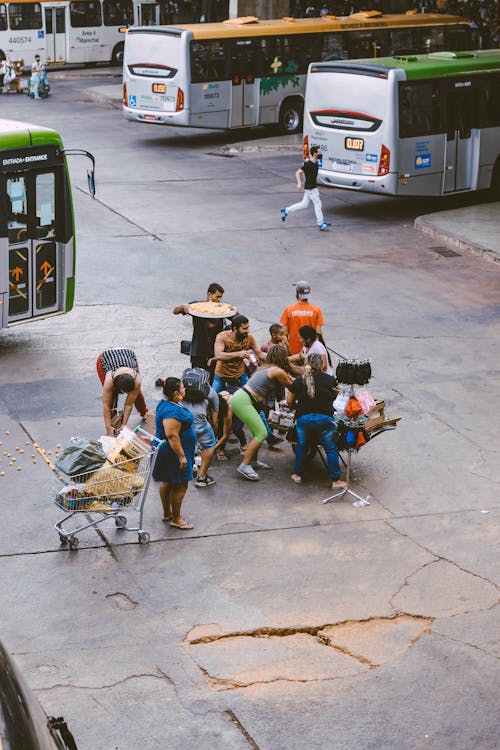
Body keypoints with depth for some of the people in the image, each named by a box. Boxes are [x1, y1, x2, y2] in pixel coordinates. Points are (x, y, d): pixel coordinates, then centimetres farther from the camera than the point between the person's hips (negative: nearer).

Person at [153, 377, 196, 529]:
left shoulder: (166, 403, 5)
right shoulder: (172, 411, -29)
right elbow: (172, 435, -31)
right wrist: (181, 456, -26)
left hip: (166, 452, 11)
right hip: (173, 453, -11)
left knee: (167, 483, 21)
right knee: (180, 486, 1)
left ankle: (167, 514, 34)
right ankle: (176, 519, 11)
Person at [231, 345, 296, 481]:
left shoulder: (266, 368, 18)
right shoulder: (278, 372, -9)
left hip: (240, 398, 10)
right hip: (242, 401, -10)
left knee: (258, 432, 17)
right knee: (261, 433, -10)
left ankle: (253, 461, 27)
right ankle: (244, 466, -12)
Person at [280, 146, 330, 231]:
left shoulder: (316, 163, 7)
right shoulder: (308, 164, -19)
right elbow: (298, 172, -19)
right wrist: (299, 183, -29)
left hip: (313, 187, 9)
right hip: (310, 188, -9)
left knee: (304, 204, 14)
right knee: (318, 204, -4)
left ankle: (286, 211, 22)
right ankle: (321, 224, 2)